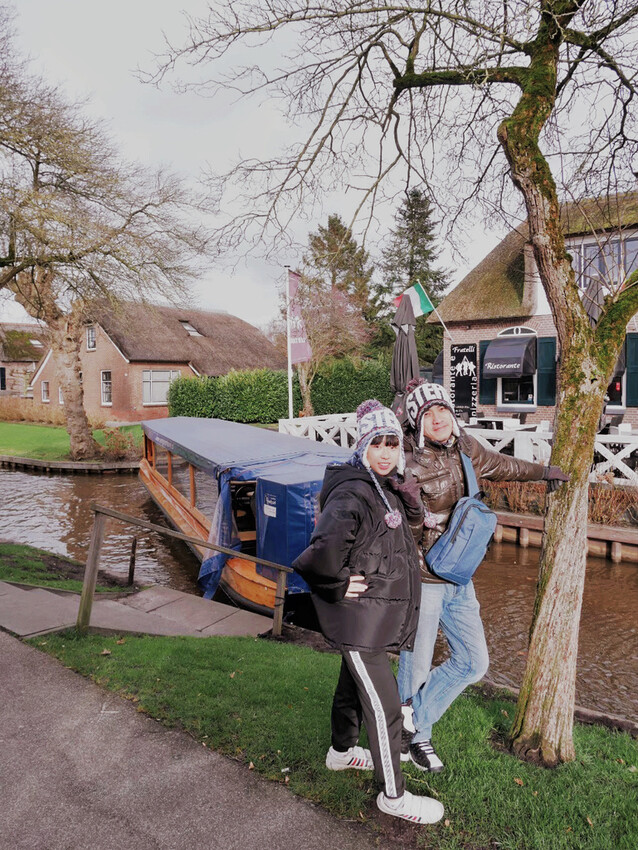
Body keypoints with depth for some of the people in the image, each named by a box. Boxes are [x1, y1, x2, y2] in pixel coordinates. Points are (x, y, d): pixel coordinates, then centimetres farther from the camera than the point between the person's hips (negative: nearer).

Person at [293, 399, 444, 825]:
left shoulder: (389, 488, 7)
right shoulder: (352, 494, -24)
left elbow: (413, 528, 16)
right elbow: (325, 548, -35)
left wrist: (411, 498, -2)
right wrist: (338, 585, -20)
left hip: (376, 614, 9)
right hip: (359, 618, -9)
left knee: (354, 685, 27)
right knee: (384, 708, 2)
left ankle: (342, 751, 50)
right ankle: (393, 794, 20)